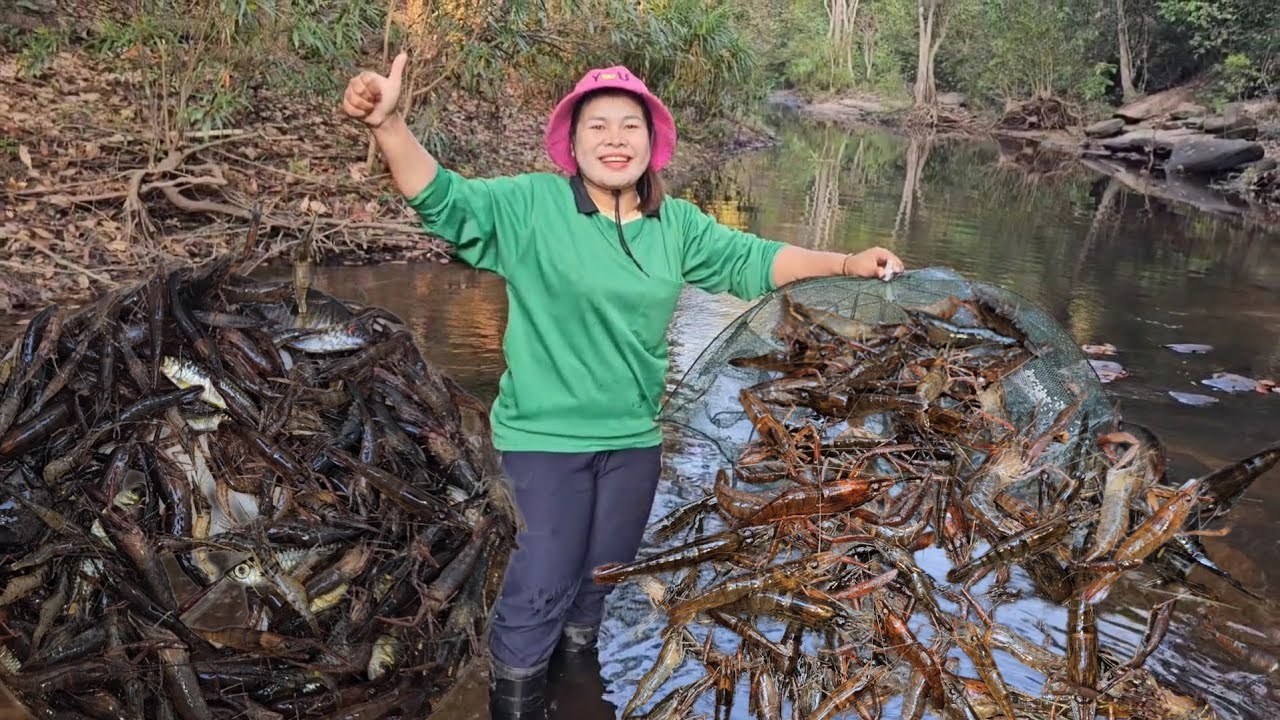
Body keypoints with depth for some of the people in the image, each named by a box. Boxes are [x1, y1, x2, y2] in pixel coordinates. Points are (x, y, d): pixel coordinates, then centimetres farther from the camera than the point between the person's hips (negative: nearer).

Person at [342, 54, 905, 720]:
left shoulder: (678, 224, 3)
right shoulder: (532, 204, -11)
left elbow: (751, 261, 11)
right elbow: (445, 201, -22)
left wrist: (845, 263, 6)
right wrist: (388, 123, -39)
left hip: (634, 438, 5)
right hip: (546, 436, -5)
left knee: (601, 591, 21)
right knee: (539, 595, -3)